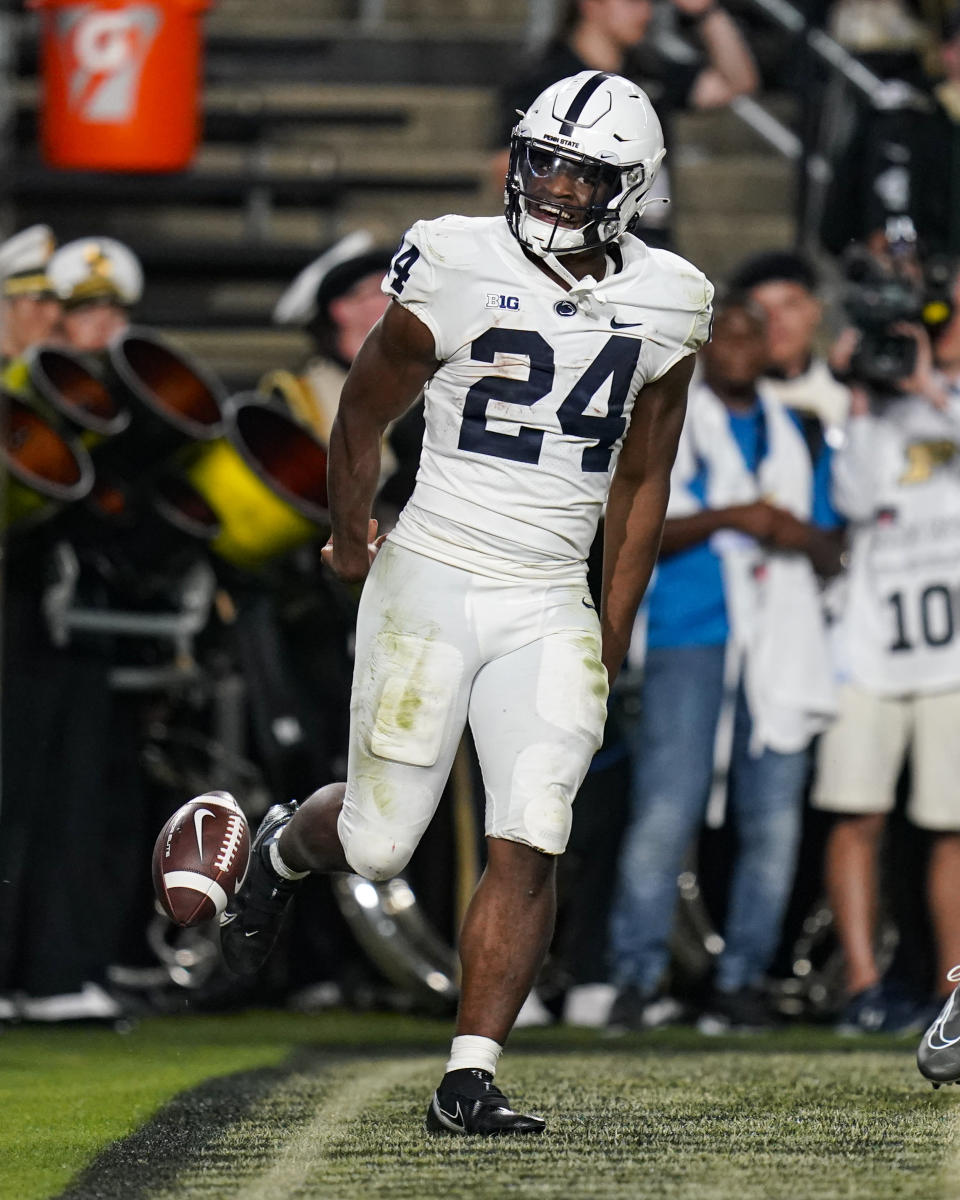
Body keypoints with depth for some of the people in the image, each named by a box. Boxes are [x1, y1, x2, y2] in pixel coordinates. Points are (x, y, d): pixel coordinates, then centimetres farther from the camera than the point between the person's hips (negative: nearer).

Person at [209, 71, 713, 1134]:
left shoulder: (664, 304, 1)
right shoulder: (461, 268, -11)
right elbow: (365, 409, 6)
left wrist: (613, 639, 13)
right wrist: (350, 538, 18)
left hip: (552, 607, 2)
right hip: (432, 585, -2)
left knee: (529, 848, -10)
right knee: (380, 842, 6)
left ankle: (468, 1080, -4)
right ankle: (282, 848, 42)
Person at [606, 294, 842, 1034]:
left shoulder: (792, 435, 23)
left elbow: (830, 556, 21)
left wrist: (804, 535, -2)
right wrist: (730, 516, -15)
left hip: (780, 641, 4)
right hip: (691, 640, -4)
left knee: (773, 819, -1)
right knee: (667, 810, -13)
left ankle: (744, 979, 3)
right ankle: (640, 977, -11)